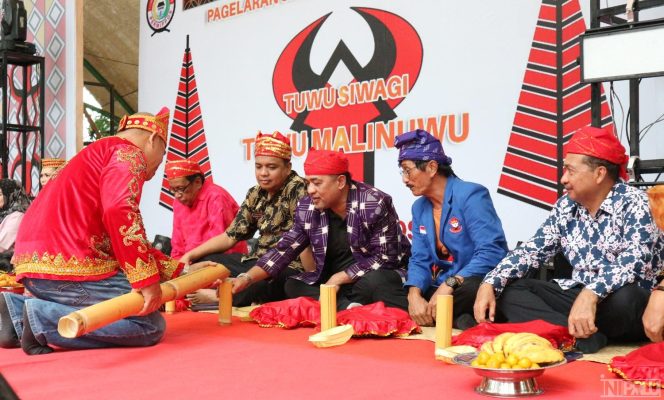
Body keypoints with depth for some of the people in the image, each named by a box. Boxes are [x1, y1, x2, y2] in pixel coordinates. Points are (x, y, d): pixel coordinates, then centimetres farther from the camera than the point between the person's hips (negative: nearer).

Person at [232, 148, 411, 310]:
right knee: (292, 286, -13)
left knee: (373, 283, -38)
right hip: (335, 279, 6)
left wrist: (339, 279, -21)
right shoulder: (307, 208, -5)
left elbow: (385, 257, -20)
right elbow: (284, 250, -2)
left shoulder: (375, 204, -20)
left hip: (383, 274, -6)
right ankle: (349, 309, -28)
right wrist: (246, 279, -15)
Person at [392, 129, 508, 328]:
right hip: (441, 289, 8)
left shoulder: (471, 195, -12)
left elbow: (493, 252, -23)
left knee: (471, 289, -42)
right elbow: (419, 260, 7)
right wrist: (414, 295, -15)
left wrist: (449, 285, -29)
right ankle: (455, 321, -18)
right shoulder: (419, 207, 11)